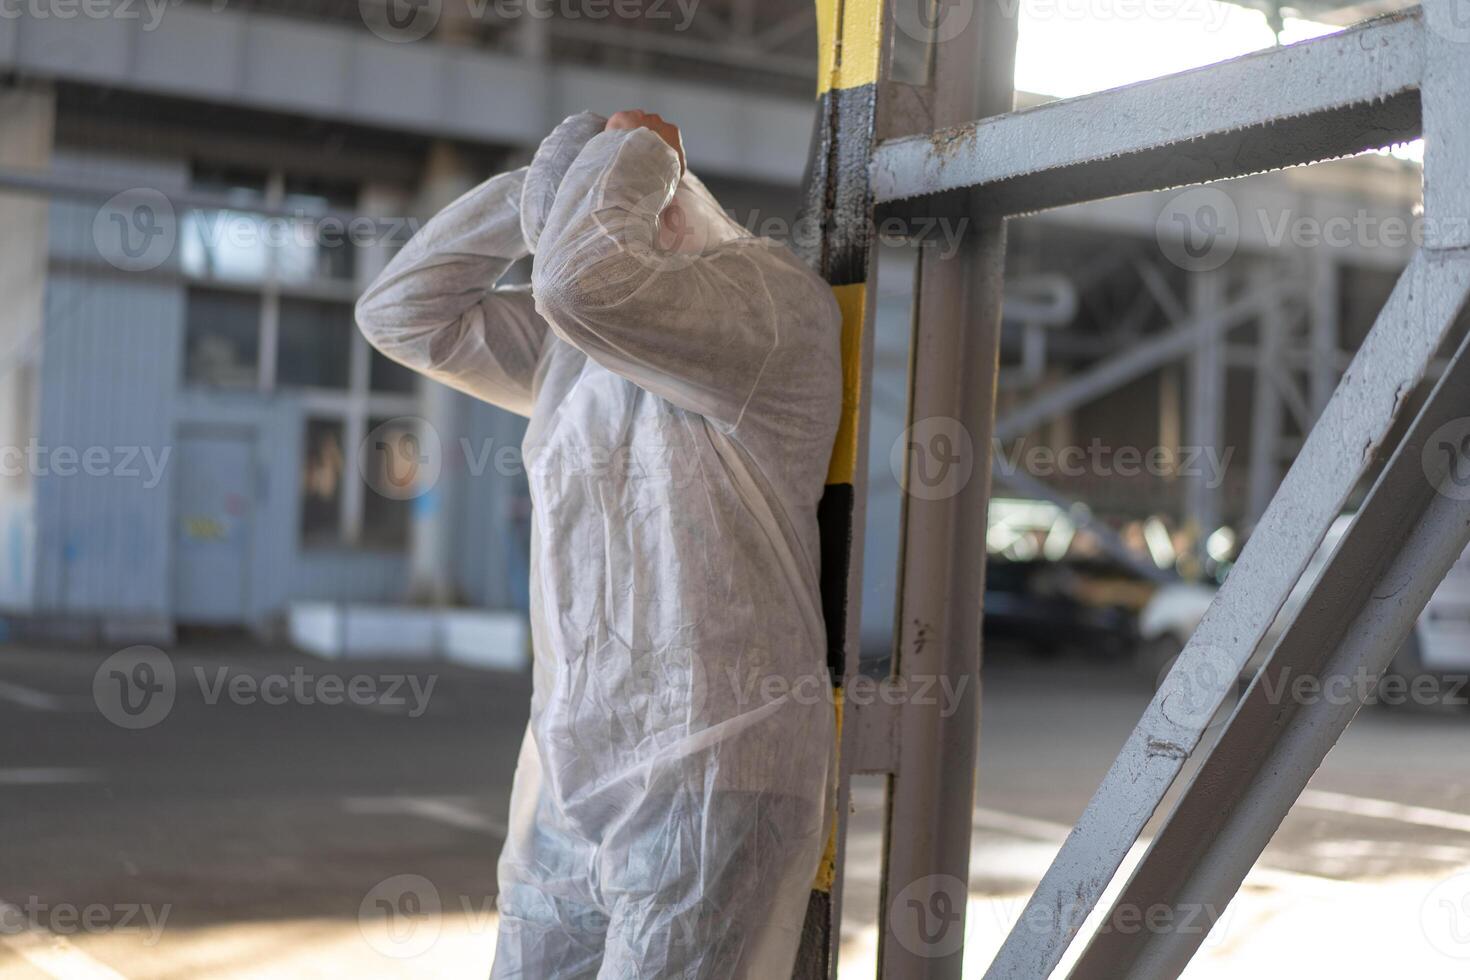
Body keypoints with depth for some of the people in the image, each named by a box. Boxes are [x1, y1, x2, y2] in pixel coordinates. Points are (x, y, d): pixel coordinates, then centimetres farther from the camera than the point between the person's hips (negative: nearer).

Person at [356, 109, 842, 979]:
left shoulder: (769, 294, -10)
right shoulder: (576, 345, 16)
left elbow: (582, 282, -26)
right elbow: (402, 313, 19)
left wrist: (632, 153, -7)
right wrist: (536, 186, 11)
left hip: (709, 783, -8)